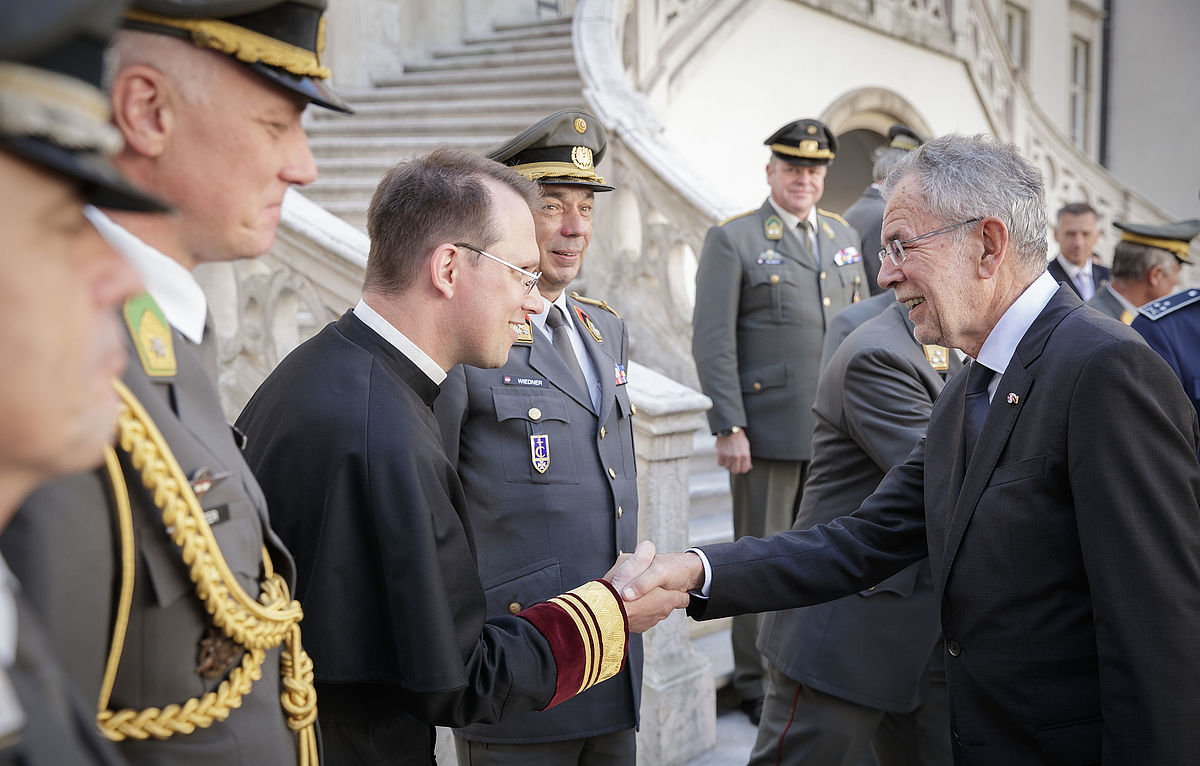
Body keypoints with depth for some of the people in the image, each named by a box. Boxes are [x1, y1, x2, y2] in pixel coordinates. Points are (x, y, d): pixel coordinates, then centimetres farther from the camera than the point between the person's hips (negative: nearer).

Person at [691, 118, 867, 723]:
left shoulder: (844, 237, 13)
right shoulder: (732, 240, -4)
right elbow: (712, 341, -9)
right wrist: (728, 428, -15)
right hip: (767, 431, -5)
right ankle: (758, 683, 16)